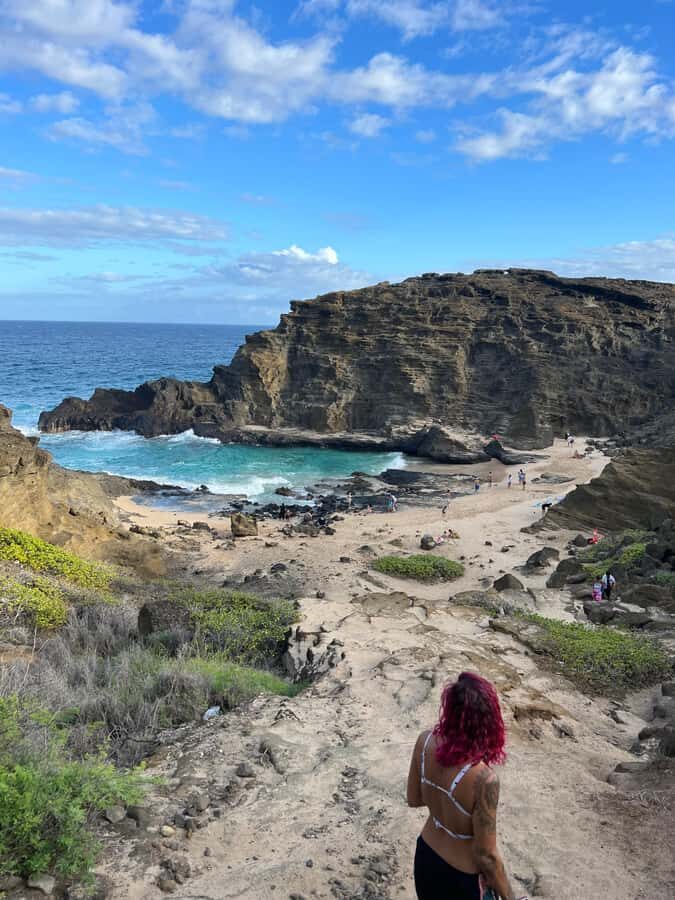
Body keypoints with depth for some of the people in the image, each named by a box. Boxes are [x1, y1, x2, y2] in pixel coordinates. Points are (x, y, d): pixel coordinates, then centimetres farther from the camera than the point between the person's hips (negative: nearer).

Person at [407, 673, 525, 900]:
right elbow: (486, 856, -24)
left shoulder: (425, 741, -21)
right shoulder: (483, 779, -37)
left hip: (425, 855, 4)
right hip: (460, 877, -4)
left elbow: (413, 799, -3)